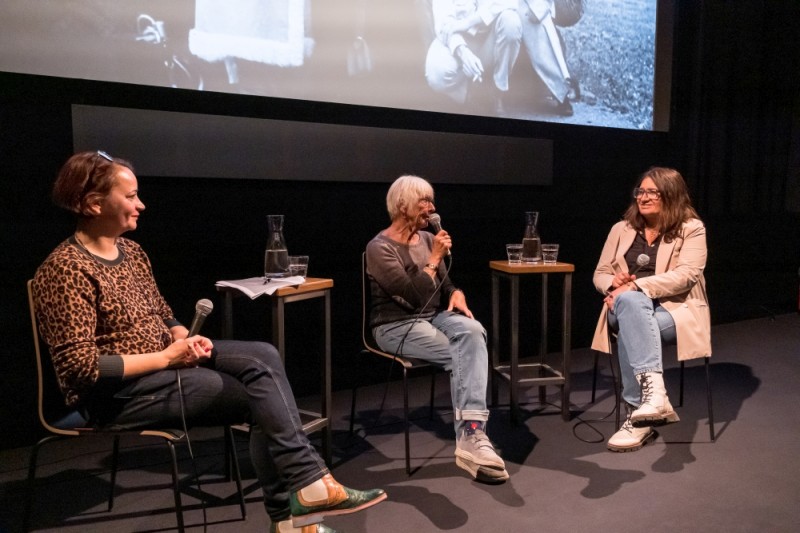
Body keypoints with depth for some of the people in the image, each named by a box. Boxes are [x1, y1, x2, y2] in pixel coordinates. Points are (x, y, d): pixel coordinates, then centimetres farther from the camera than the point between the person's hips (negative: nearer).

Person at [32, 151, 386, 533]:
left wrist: (185, 339, -6)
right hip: (117, 393, -7)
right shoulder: (66, 268, -16)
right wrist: (166, 357, -19)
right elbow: (80, 367, -21)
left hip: (165, 361, 7)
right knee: (262, 396, -19)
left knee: (264, 356, -17)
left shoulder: (131, 250, 10)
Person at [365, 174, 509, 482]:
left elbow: (444, 284, 19)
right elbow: (417, 296, -19)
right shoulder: (379, 248, -11)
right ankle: (472, 434, -25)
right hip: (396, 326, -6)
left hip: (434, 316, 6)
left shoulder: (427, 239, 11)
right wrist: (435, 258, -12)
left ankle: (471, 434, -38)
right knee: (464, 354, -29)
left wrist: (457, 294, -4)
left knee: (472, 331, -30)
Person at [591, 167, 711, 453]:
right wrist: (614, 283, -11)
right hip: (629, 307, 3)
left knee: (631, 324, -36)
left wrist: (635, 286, -23)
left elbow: (685, 275, -13)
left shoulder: (692, 228, 3)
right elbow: (600, 274, 15)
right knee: (631, 302, -36)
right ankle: (653, 388, -45)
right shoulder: (622, 229, 16)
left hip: (675, 309, -3)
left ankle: (638, 413, -32)